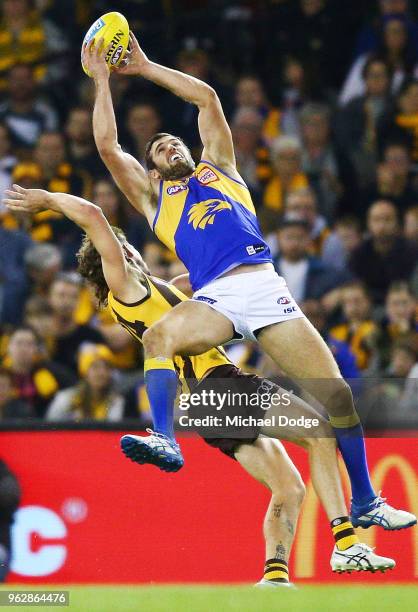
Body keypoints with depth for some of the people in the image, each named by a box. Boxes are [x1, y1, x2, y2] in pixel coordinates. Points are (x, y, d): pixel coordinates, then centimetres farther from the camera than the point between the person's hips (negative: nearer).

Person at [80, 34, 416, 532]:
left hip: (265, 286, 1)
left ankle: (366, 503, 5)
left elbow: (207, 97, 25)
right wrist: (102, 79, 20)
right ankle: (165, 440, -48)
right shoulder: (153, 196, 25)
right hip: (214, 298, -1)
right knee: (157, 337, -35)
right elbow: (107, 146, 15)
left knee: (336, 395, -6)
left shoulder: (218, 169, 28)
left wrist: (145, 67, 28)